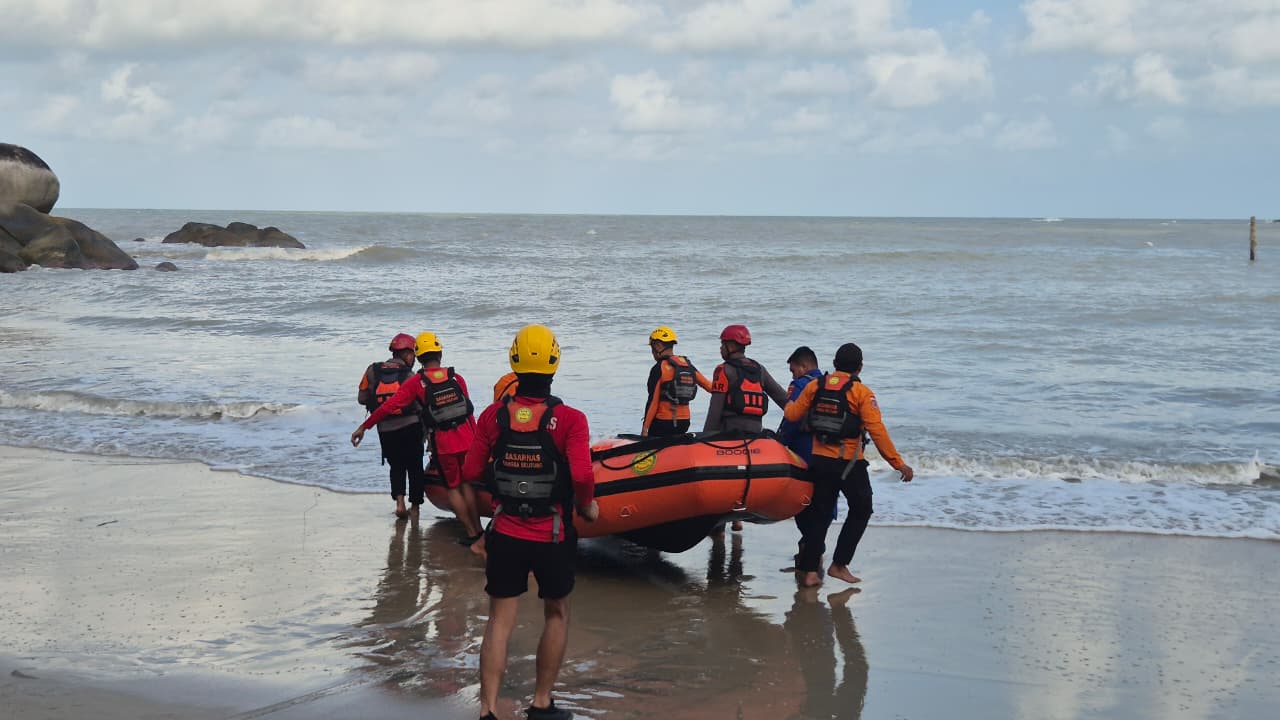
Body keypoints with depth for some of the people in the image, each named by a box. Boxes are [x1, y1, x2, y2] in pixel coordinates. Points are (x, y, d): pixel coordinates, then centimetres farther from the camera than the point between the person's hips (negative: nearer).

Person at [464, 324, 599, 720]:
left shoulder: (493, 416, -5)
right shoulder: (569, 419, -14)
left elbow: (470, 472, -2)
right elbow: (582, 475, -24)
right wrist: (587, 505, -4)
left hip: (504, 534, 2)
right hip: (553, 536, -2)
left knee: (499, 621, 8)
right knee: (556, 614, 17)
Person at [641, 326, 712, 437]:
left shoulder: (659, 369, -11)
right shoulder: (687, 365, 7)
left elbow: (653, 401, -13)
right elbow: (708, 385, 7)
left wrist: (645, 428, -10)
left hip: (663, 423, -7)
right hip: (684, 422, 7)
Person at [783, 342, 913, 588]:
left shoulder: (815, 387, 2)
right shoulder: (861, 392, -10)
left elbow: (793, 415, 10)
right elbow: (877, 431, -15)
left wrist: (789, 404, 34)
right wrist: (898, 464, -12)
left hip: (820, 461, 4)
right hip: (849, 464, -4)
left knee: (819, 514, 12)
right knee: (860, 510, 14)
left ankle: (810, 571, 8)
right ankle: (839, 565, 10)